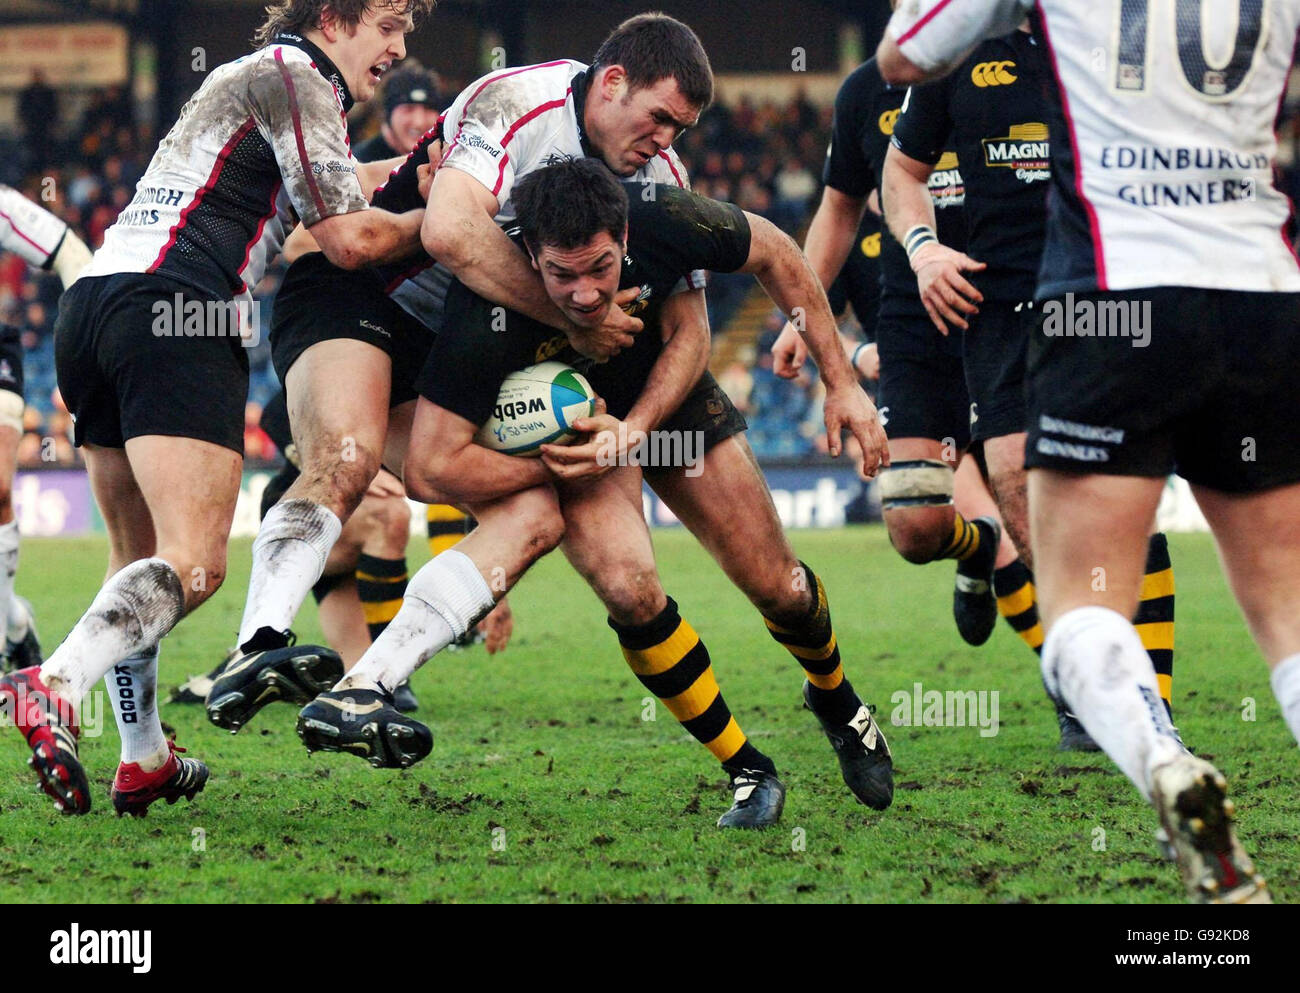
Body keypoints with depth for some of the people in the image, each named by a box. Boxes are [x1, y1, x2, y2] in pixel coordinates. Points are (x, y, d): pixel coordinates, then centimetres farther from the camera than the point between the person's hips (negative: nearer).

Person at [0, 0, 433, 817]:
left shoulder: (255, 78, 30)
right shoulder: (294, 77, 1)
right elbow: (351, 239, -5)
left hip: (94, 301, 10)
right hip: (174, 308, -10)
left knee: (141, 560, 17)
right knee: (195, 562, -19)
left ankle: (145, 762, 19)